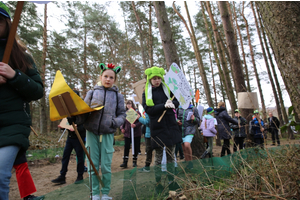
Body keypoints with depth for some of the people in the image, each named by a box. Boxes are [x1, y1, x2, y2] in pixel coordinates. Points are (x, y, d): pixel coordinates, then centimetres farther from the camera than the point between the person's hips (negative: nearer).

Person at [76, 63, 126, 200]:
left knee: (106, 166, 4)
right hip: (91, 133, 1)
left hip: (107, 134, -1)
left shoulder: (118, 96, 6)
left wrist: (115, 122, -13)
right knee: (92, 166, 8)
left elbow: (122, 114, 6)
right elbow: (83, 111, 7)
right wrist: (76, 118, -13)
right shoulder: (92, 93, 7)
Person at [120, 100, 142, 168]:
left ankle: (134, 161, 21)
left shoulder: (137, 112, -4)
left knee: (136, 147, 7)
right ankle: (125, 162, 7)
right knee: (126, 147, 0)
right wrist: (122, 128, -3)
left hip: (136, 133, -2)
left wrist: (135, 125, -25)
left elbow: (140, 122, -8)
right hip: (127, 133, 2)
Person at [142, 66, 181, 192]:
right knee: (158, 157, 6)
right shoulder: (146, 93, 3)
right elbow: (148, 109, -9)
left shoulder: (167, 88, 9)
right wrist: (164, 106, -20)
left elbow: (177, 102, 5)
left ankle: (171, 181, 25)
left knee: (171, 155, 11)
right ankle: (158, 183, 20)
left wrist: (172, 104, -18)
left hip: (170, 125, 2)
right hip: (157, 127, -2)